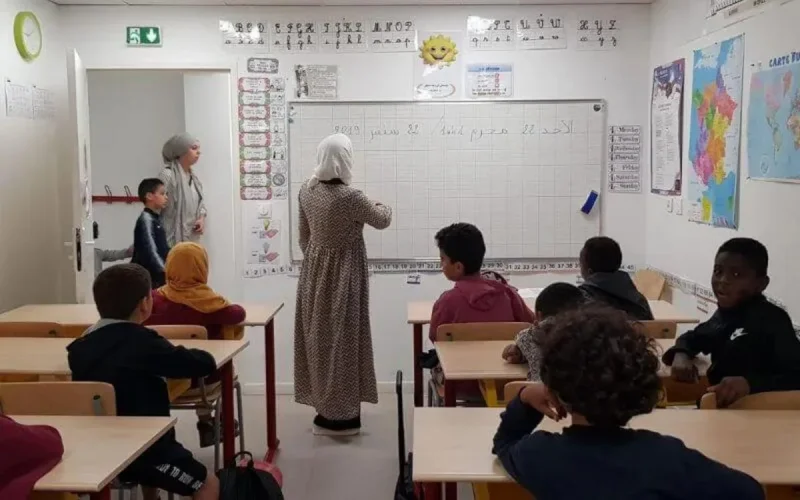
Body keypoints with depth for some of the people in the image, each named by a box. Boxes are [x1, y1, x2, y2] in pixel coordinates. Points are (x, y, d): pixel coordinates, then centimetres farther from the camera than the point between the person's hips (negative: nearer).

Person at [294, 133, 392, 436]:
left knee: (319, 336, 14)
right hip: (342, 274, -7)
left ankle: (324, 406, 26)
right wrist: (382, 206, 17)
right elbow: (382, 221, -5)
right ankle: (340, 413, 12)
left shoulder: (307, 191, -2)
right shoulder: (350, 198, -22)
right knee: (341, 338, 3)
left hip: (314, 271, 7)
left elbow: (303, 236, 9)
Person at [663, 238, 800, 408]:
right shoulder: (725, 313, 6)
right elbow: (693, 337, 20)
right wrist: (681, 355, -2)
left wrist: (750, 382, -39)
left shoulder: (773, 320, -16)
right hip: (718, 407, 7)